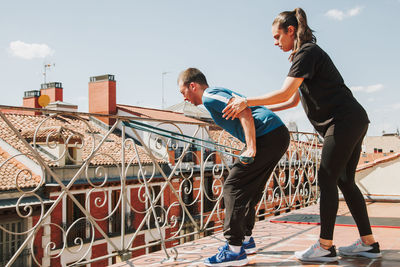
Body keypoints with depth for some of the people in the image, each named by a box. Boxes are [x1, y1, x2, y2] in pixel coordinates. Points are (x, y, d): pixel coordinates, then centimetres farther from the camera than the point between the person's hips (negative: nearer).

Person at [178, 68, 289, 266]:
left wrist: (251, 148, -23)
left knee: (233, 186, -8)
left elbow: (244, 112, -18)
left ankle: (235, 250, -8)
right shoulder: (217, 95, 26)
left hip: (268, 136, -10)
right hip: (279, 135, 10)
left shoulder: (209, 96, -4)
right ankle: (245, 239, 29)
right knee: (249, 188, 19)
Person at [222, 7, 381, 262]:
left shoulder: (307, 53, -10)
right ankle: (368, 243, 14)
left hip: (345, 121, -10)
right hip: (351, 122, 10)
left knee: (327, 180, -8)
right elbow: (293, 100, 24)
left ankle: (325, 247, -4)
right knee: (345, 181, 10)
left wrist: (247, 102, -14)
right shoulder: (308, 54, 21)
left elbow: (284, 93, -20)